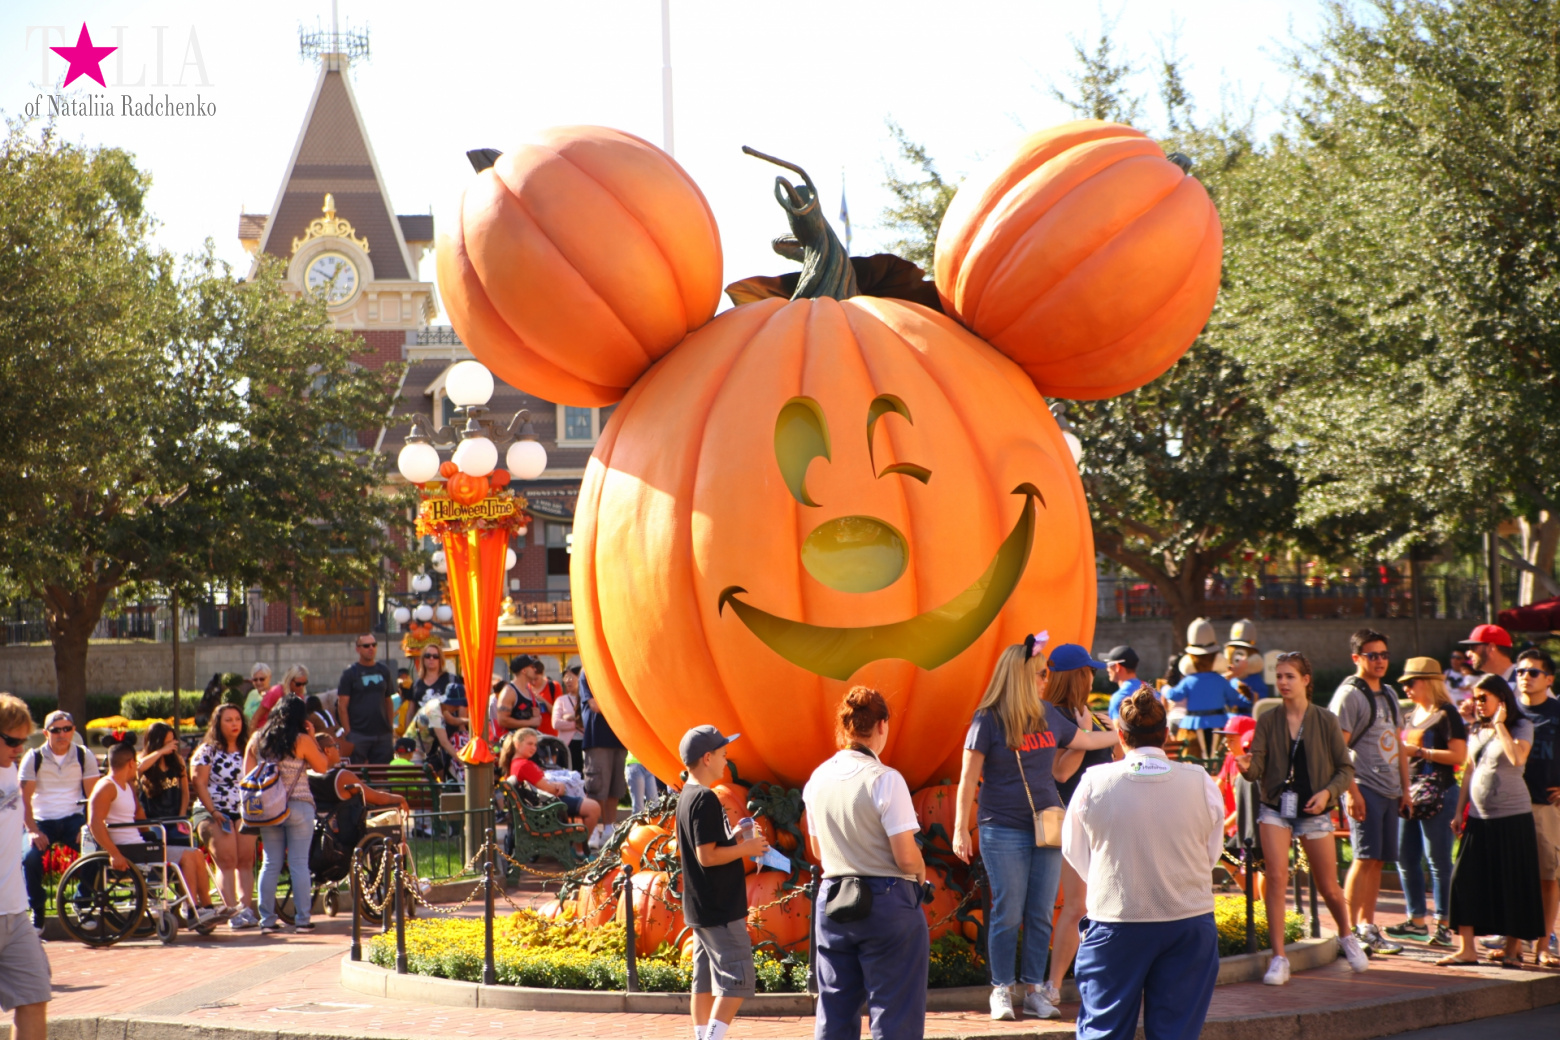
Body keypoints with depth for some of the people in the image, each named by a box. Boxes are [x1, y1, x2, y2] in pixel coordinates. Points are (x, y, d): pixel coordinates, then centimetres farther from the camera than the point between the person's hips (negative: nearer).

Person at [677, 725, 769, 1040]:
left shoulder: (686, 797, 12)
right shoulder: (706, 800, -19)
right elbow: (707, 856, -22)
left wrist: (737, 842, 16)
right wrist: (746, 848, -11)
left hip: (699, 907, 10)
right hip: (721, 909, -10)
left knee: (705, 980, 11)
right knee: (738, 979, -7)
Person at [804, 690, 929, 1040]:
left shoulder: (818, 779, 3)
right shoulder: (884, 779, -15)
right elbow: (907, 857, -16)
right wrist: (921, 874, 4)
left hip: (832, 901, 6)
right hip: (887, 903, -6)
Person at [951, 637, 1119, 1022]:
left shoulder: (1048, 716, 10)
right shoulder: (988, 720, -7)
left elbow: (1085, 739, 27)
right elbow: (968, 779, -6)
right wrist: (961, 829, -10)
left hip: (1047, 827, 5)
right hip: (1004, 831, -5)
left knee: (1041, 914, 4)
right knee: (1008, 914, -3)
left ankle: (1035, 990, 12)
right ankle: (1001, 991, 8)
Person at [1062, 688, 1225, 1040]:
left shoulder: (1093, 782, -8)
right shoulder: (1200, 782, -7)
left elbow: (1075, 852, 5)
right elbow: (1212, 852, 6)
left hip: (1115, 921, -1)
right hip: (1189, 922, 1)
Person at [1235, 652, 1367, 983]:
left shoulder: (1325, 721, -2)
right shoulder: (1268, 721, 1)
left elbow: (1346, 769, 1)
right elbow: (1257, 766, -8)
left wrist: (1328, 792, -17)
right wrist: (1246, 766, -31)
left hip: (1314, 810, -1)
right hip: (1275, 807, 1)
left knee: (1329, 888, 7)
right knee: (1276, 878, -14)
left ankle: (1347, 937, 36)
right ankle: (1279, 958, -9)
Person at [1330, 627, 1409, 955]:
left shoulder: (1389, 693, 18)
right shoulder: (1349, 694, -6)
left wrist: (1405, 787, 18)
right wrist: (1351, 791, -18)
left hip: (1389, 790, 8)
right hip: (1365, 788, -8)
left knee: (1378, 860, 8)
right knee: (1365, 858, -12)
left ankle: (1368, 926, 13)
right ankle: (1350, 929, -10)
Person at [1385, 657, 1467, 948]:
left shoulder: (1447, 714, -7)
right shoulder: (1413, 716, 18)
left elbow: (1459, 755, -16)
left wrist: (1418, 751, -15)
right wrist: (1399, 751, 9)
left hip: (1437, 791, -9)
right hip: (1411, 791, 9)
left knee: (1438, 859, -6)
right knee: (1406, 859, 7)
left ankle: (1443, 924, -2)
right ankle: (1417, 921, 15)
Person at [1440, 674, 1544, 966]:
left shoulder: (1521, 727, -3)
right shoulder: (1477, 730, 13)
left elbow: (1517, 758, -22)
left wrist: (1500, 725, -15)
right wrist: (1459, 811, 14)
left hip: (1512, 815, -5)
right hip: (1479, 816, 5)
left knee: (1513, 882, 1)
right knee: (1466, 879, -4)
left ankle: (1513, 947, 13)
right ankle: (1466, 948, -3)